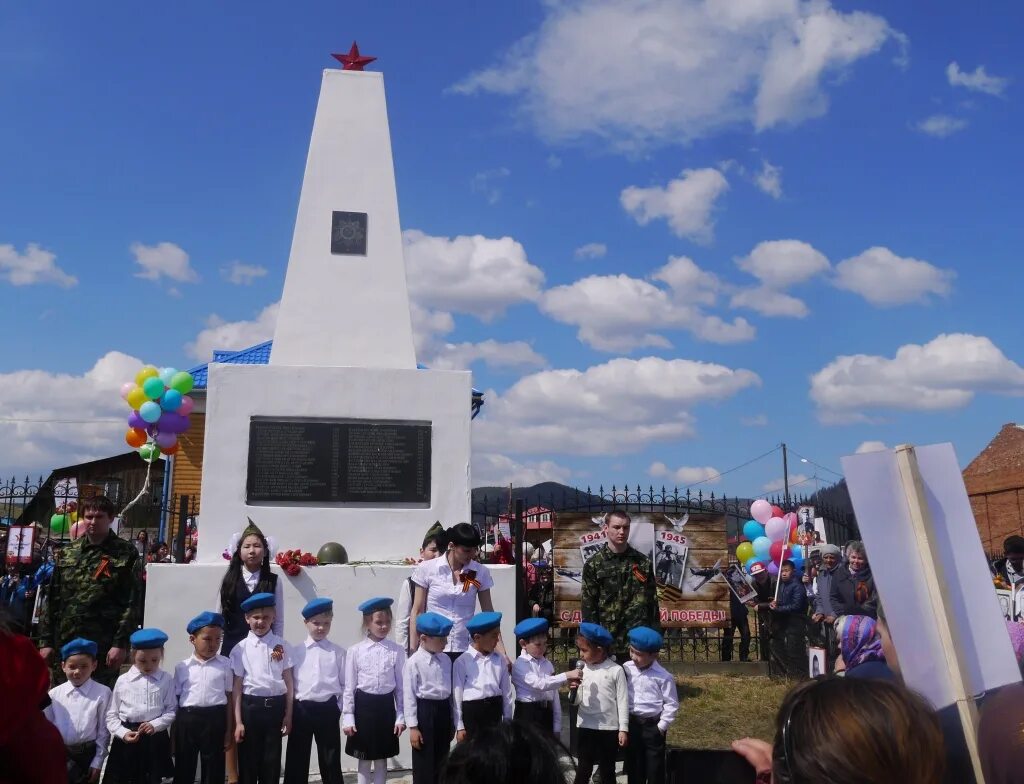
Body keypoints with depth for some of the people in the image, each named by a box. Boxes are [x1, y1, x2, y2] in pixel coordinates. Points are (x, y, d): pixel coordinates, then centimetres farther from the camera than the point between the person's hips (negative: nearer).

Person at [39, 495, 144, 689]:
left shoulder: (126, 554, -3)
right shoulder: (67, 553, 11)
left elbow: (133, 603, -8)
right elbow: (53, 599, 12)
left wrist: (121, 643, -14)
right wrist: (46, 641, 6)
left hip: (104, 648, -4)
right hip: (65, 643, 4)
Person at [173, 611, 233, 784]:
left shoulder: (225, 664, 2)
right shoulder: (182, 667, 4)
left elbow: (229, 697, 4)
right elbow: (175, 700, 7)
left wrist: (228, 730, 2)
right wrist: (174, 734, 6)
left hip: (215, 720, -1)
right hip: (187, 720, 1)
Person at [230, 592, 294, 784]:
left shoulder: (281, 645, 3)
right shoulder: (241, 648, -2)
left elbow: (289, 682, 5)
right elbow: (236, 687, -3)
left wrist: (288, 714, 4)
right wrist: (238, 722, -5)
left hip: (275, 707, 2)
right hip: (251, 707, -1)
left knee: (272, 761, 9)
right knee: (248, 761, 5)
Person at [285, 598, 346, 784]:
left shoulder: (338, 652, 2)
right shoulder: (296, 651, 2)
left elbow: (345, 684, 3)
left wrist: (340, 709, -1)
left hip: (328, 710, 0)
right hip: (301, 710, 0)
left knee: (330, 761, 9)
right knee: (297, 761, 9)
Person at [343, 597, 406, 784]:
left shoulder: (397, 651, -3)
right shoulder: (355, 650, -5)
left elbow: (401, 686, 1)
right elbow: (349, 686, -1)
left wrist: (401, 717, -1)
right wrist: (348, 718, -4)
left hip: (386, 706, 1)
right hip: (363, 705, -1)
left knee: (382, 758, 11)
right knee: (364, 759, 10)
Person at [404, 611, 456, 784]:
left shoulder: (446, 660, 7)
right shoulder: (413, 662, -12)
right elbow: (409, 695, -12)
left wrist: (452, 721, 16)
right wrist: (413, 726, -13)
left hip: (443, 710, 6)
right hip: (424, 711, -6)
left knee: (441, 761, 14)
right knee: (424, 763, 1)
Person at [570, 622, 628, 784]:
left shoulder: (616, 670, -8)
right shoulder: (582, 670, 1)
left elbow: (623, 701, -5)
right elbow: (576, 701, 4)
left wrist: (623, 729, -6)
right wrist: (574, 691, -18)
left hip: (609, 728, -3)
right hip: (586, 727, 3)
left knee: (607, 770, 10)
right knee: (583, 769, 10)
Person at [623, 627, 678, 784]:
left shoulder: (663, 676, -15)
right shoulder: (627, 668, -2)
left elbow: (672, 704, -7)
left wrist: (662, 726, -9)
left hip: (652, 726, -4)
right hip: (631, 724, 4)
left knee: (654, 768, 5)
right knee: (633, 766, 14)